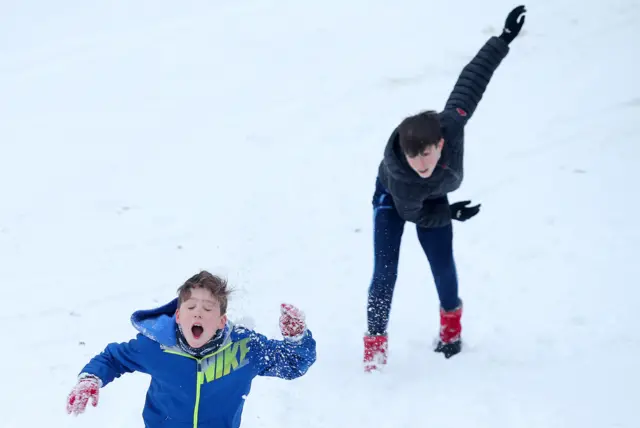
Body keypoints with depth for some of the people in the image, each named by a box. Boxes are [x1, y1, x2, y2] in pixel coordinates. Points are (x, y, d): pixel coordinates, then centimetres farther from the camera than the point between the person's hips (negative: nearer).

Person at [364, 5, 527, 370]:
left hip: (434, 197, 4)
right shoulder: (400, 178, -44)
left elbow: (471, 79, -28)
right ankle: (376, 345, 1)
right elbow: (414, 215, -22)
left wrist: (505, 39, -23)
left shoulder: (451, 124, -41)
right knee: (385, 272, -12)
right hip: (392, 198, -3)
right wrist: (452, 213, -28)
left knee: (443, 263, 4)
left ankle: (452, 325, 33)